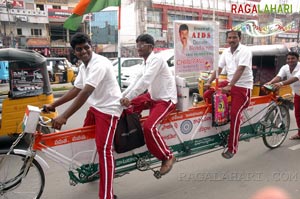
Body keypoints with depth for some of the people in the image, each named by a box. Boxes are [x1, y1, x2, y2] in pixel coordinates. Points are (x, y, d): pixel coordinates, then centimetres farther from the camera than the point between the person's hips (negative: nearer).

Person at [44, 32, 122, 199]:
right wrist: (53, 105, 9)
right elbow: (76, 90, 14)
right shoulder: (83, 67, 9)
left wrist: (64, 116, -36)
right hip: (95, 107, 10)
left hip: (108, 108, -10)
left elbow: (85, 92, -33)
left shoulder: (99, 63, -23)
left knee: (103, 149, -13)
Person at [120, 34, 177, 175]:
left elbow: (145, 81, -29)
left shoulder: (156, 60, -18)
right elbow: (137, 80, 9)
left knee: (148, 127, -26)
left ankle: (168, 157, -9)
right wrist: (122, 96, 1)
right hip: (153, 96, 10)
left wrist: (128, 97, -33)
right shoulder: (145, 63, 11)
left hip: (166, 99, -10)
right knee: (127, 106, 9)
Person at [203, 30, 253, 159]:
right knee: (207, 95, -11)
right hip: (229, 83, 7)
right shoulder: (226, 52, 8)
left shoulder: (245, 51, -13)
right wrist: (209, 82, -9)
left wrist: (229, 86, -35)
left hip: (243, 87, -6)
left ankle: (232, 148, -1)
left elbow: (240, 70, -25)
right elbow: (219, 69, 5)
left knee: (235, 114, -13)